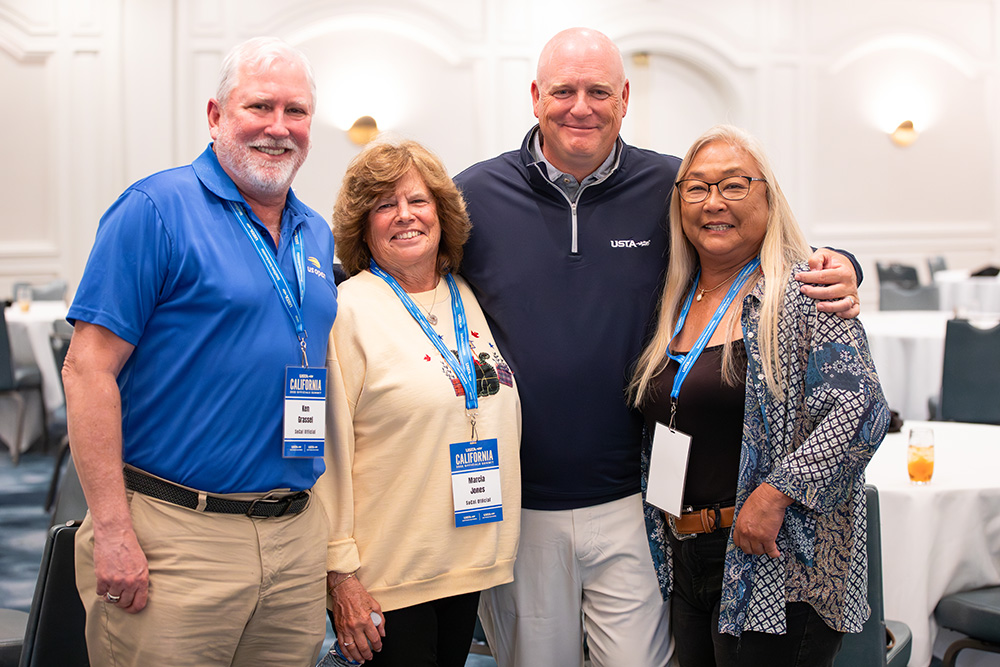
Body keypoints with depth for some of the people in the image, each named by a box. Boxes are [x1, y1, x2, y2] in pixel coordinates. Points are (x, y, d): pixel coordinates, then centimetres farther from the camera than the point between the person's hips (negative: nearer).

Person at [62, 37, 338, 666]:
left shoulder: (318, 236, 14)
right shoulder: (156, 209, -7)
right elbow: (89, 367, -12)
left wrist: (315, 516, 12)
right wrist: (112, 529, -17)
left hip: (297, 536, 6)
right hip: (176, 535, -6)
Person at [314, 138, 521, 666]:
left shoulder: (469, 300, 10)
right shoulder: (347, 310, -9)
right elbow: (327, 449, -12)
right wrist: (341, 572, -14)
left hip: (470, 561, 6)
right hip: (387, 576, -6)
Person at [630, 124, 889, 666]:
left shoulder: (802, 292, -10)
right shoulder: (676, 303, 11)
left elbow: (860, 408, -19)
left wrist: (775, 494, -23)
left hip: (776, 566, -7)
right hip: (686, 561, 7)